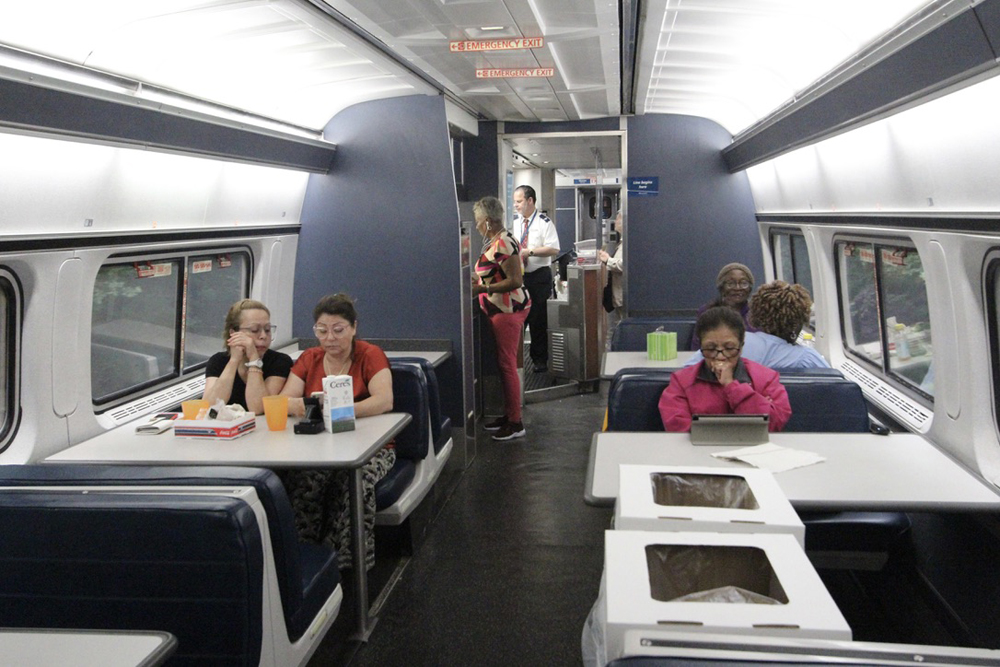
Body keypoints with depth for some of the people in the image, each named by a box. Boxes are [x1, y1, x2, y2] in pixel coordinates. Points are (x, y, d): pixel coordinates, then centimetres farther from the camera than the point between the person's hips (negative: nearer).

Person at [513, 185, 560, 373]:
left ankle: (539, 360, 13)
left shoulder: (544, 222, -6)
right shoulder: (515, 223, 12)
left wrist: (530, 252, -21)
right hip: (517, 276, 5)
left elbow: (554, 249, -15)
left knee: (538, 320, 2)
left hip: (539, 277, -5)